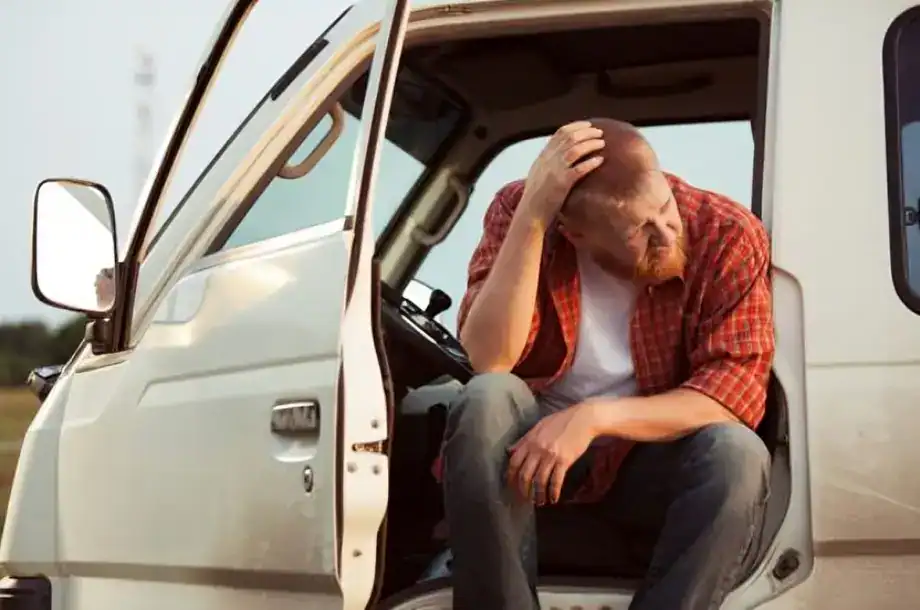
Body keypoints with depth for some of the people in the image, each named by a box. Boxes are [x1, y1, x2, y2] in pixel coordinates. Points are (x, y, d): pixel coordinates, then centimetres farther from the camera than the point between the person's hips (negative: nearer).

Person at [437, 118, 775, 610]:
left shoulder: (728, 236, -16)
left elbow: (738, 390, -22)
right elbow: (489, 361, -26)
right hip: (534, 442, 0)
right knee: (486, 401, -32)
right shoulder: (519, 211, -14)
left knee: (738, 455, -32)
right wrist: (531, 217, -34)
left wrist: (594, 416, -33)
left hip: (655, 460, 0)